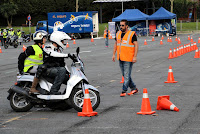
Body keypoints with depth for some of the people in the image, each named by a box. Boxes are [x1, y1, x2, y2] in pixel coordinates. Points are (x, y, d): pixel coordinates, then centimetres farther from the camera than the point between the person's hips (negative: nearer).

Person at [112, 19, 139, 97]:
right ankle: (134, 88, 24)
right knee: (124, 75, 12)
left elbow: (136, 45, -10)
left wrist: (135, 56, -16)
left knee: (127, 75, -6)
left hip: (128, 58, -7)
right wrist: (114, 54, 15)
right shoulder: (118, 33, 11)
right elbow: (116, 44, 21)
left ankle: (124, 91, -3)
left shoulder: (132, 34, -9)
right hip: (120, 58, 7)